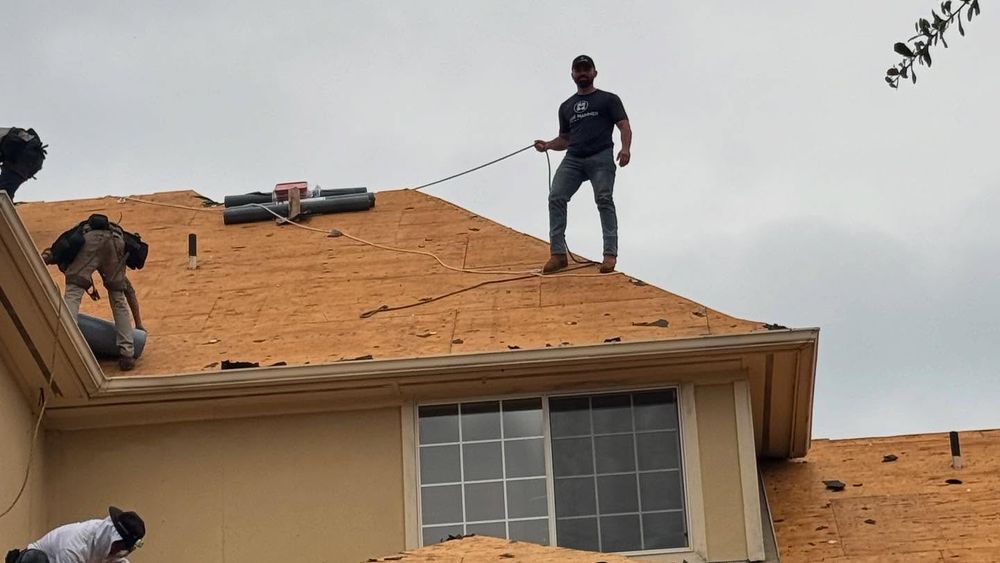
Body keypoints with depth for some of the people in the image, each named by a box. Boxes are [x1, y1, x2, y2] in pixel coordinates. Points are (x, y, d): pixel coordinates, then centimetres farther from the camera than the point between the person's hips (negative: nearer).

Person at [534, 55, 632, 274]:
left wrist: (625, 148, -21)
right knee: (556, 198, -15)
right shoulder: (566, 107, 25)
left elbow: (624, 127, 0)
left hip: (600, 158, -4)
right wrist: (547, 145, 8)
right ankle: (558, 253, -15)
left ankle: (610, 254, -19)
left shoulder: (608, 100, 11)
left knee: (604, 199, -21)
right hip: (573, 159, 4)